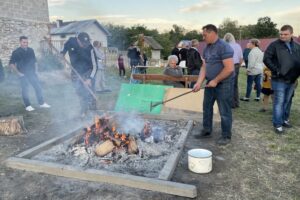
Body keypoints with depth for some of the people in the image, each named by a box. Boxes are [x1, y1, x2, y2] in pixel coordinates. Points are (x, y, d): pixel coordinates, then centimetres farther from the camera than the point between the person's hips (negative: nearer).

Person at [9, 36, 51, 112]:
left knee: (38, 87, 5)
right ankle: (28, 106, 13)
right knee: (25, 90, 2)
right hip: (23, 74, -4)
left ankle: (42, 103, 17)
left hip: (32, 73, 4)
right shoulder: (16, 52, -8)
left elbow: (35, 61, 15)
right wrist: (18, 72, -10)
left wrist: (35, 70, 8)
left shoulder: (31, 50, 4)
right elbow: (11, 63, -6)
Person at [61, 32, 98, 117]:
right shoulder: (71, 41, -13)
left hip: (88, 72, -3)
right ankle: (83, 110, 24)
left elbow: (94, 66, -22)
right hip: (76, 72, 3)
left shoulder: (90, 49, -23)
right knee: (80, 93, 7)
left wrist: (90, 78, -30)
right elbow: (65, 47, 14)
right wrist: (62, 53, -2)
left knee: (89, 92, -6)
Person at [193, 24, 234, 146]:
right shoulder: (207, 48, 9)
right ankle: (206, 131, 29)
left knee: (224, 111, 1)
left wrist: (216, 81, -17)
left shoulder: (224, 47, -17)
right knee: (207, 107, 14)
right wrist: (199, 82, -2)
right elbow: (204, 66, 9)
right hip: (210, 83, 8)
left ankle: (226, 136, 16)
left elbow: (229, 68, -23)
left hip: (223, 84, -8)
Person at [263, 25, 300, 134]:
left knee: (287, 101, 16)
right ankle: (277, 124, 4)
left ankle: (284, 119, 31)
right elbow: (266, 59, -13)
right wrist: (276, 70, -16)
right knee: (279, 102, -3)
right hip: (279, 80, -5)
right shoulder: (274, 45, -7)